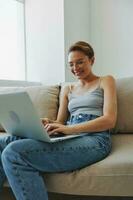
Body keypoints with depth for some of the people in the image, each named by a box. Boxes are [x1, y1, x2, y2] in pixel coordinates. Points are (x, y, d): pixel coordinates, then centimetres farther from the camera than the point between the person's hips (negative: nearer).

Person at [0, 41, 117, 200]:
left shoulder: (106, 81, 13)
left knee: (14, 152, -26)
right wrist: (48, 124, -6)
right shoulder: (67, 89, 26)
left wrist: (69, 128, -15)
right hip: (70, 137, 6)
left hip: (94, 139, -5)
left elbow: (109, 120, -3)